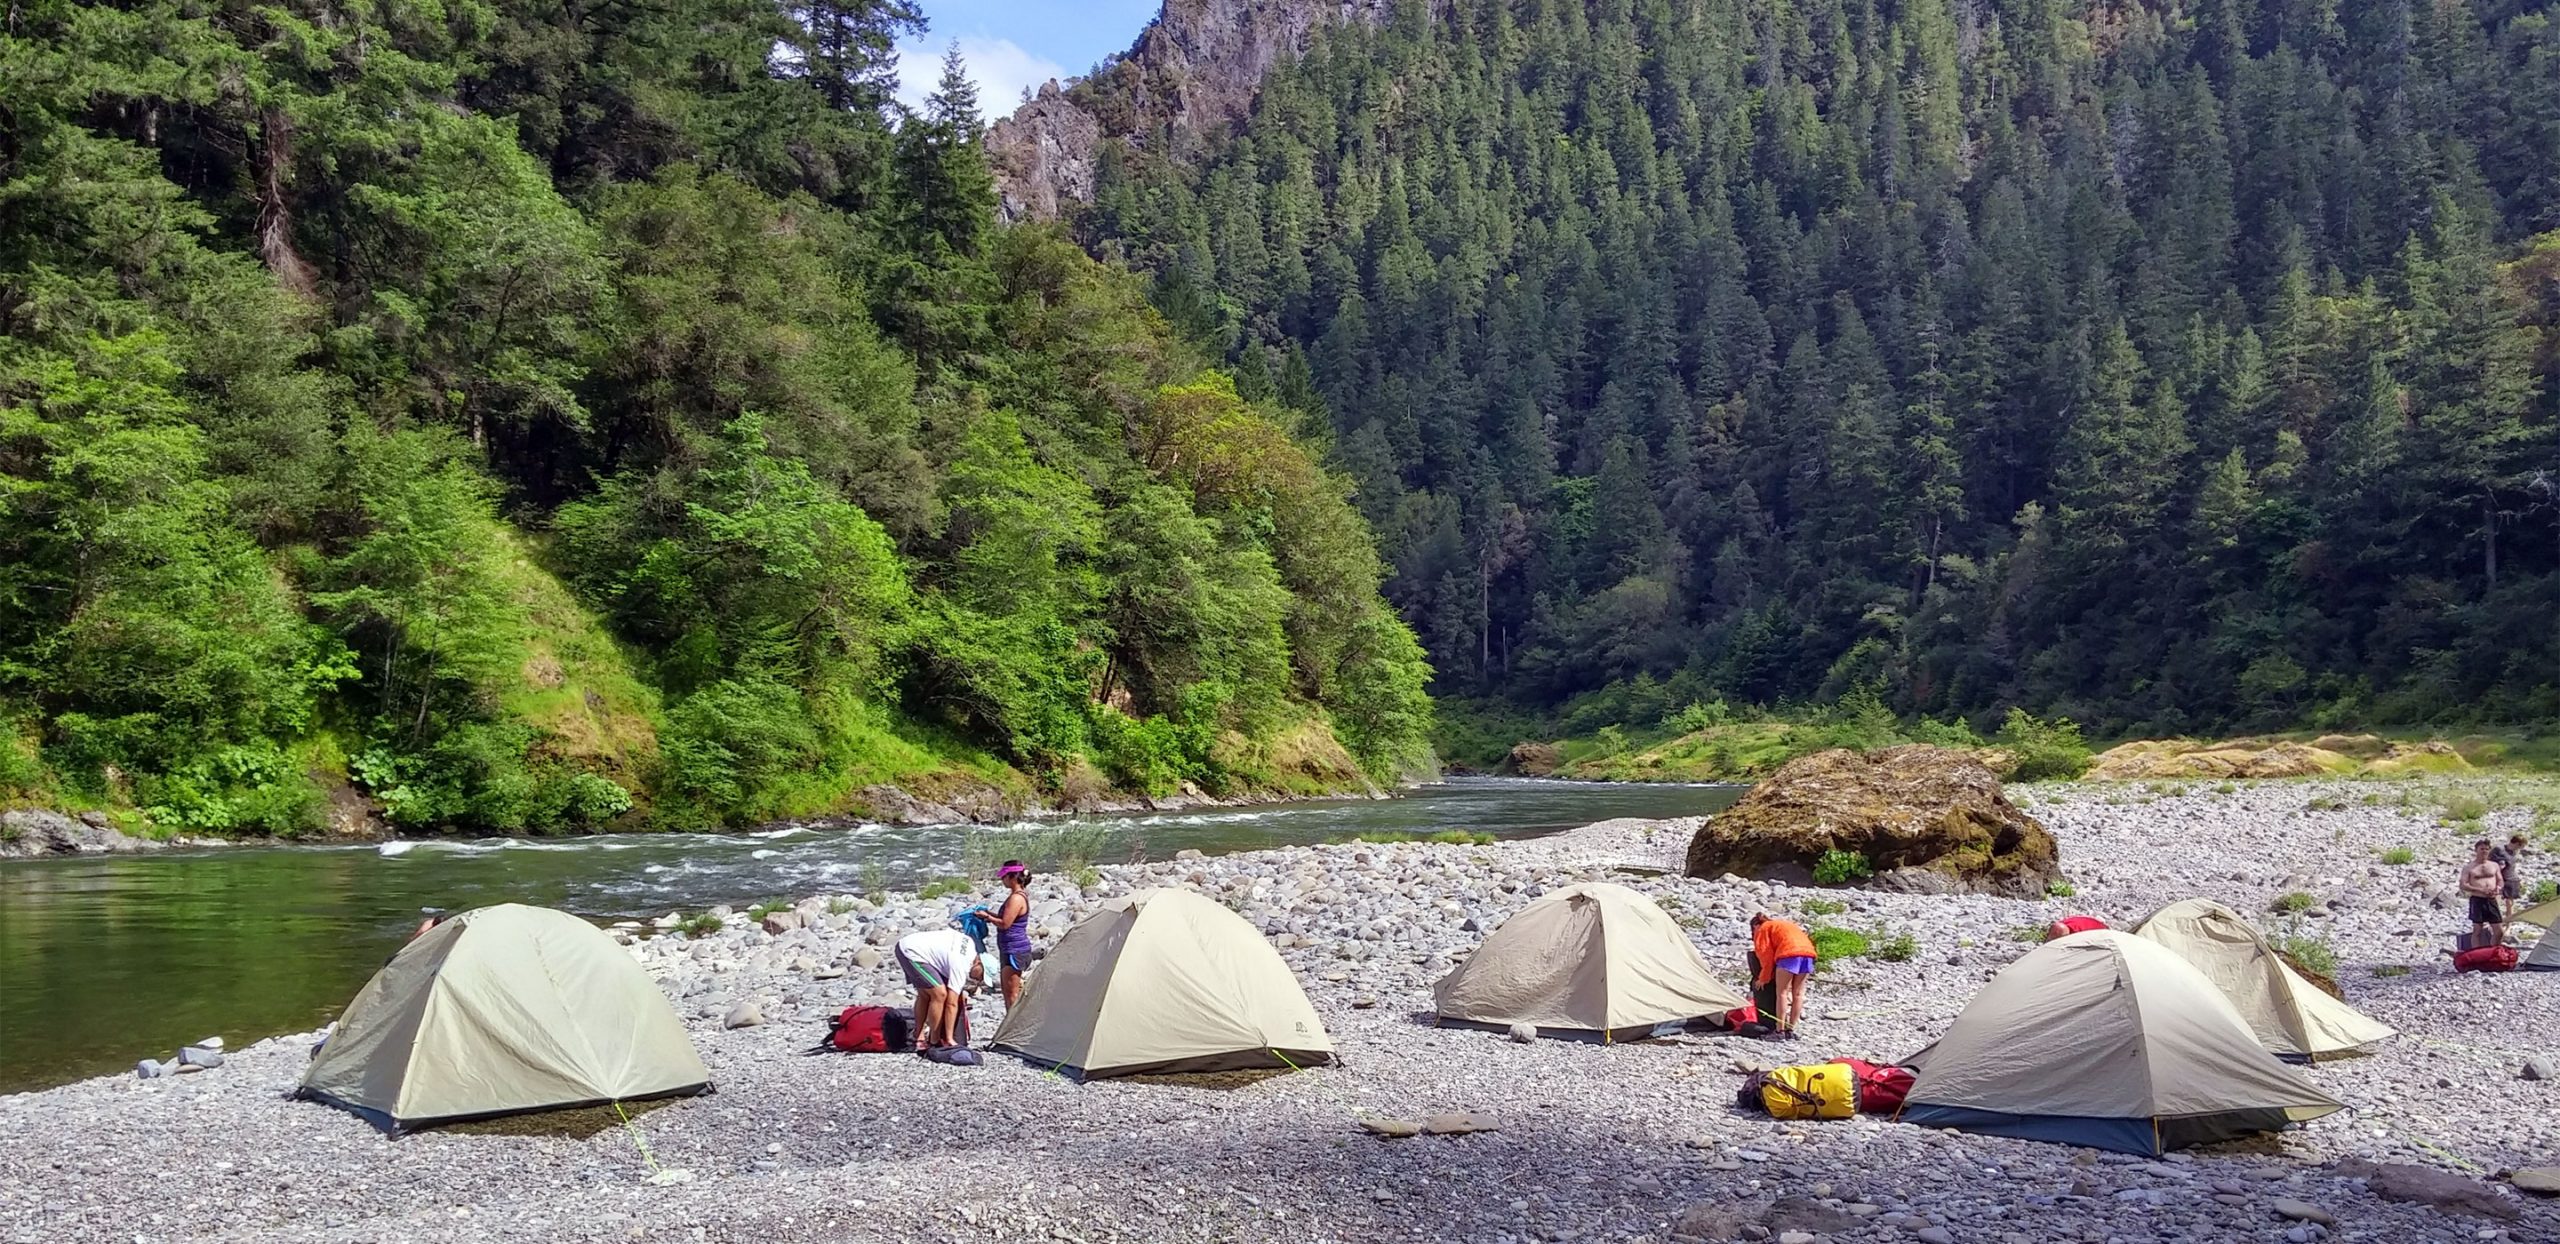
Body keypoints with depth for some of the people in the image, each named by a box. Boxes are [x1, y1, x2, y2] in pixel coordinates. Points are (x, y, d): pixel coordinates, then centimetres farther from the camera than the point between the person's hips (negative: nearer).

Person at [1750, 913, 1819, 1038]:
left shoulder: (1762, 929, 16)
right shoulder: (1783, 923, 37)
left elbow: (1766, 956, 8)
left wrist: (1764, 979, 17)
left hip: (1789, 954, -6)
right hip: (1808, 952, 7)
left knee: (1782, 993, 0)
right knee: (1798, 994, 10)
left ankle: (1780, 1031, -3)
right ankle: (1790, 1030, 12)